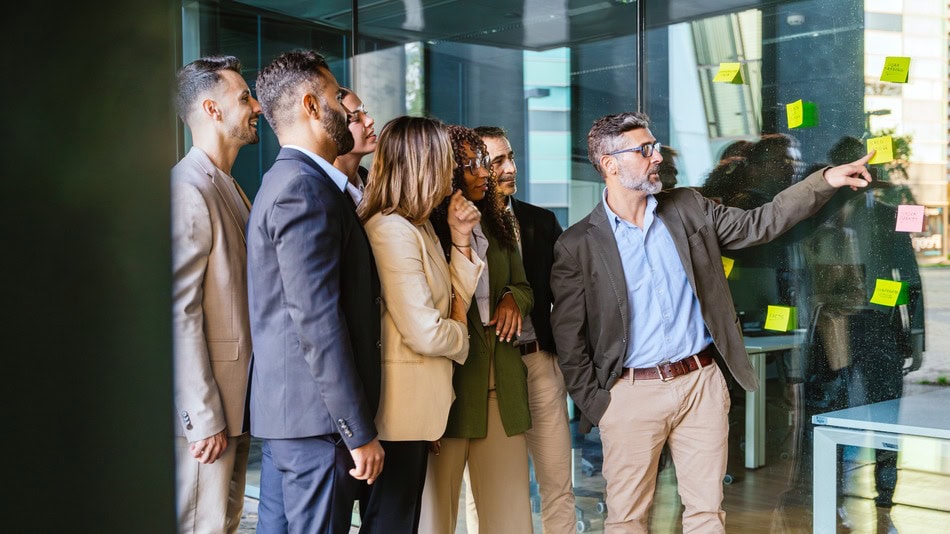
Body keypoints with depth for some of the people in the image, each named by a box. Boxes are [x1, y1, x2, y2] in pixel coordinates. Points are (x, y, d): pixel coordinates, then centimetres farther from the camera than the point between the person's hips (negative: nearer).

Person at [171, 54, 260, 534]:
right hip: (206, 406, -10)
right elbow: (180, 312, -20)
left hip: (238, 398, 10)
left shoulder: (229, 187, 15)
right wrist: (203, 417, -20)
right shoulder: (187, 189, -16)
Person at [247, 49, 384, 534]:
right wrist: (359, 433, -19)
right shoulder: (305, 189, -16)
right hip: (316, 415, -10)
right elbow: (318, 322, -22)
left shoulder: (285, 182, 17)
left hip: (282, 407, 10)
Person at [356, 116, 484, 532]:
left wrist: (460, 239, 2)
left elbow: (454, 302, 11)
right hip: (399, 405, -10)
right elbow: (426, 333, -23)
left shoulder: (418, 227, 12)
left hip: (418, 403, 10)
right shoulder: (392, 231, -20)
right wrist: (461, 332, -2)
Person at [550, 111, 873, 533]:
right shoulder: (577, 245, -5)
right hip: (632, 393, -3)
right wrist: (595, 406, -6)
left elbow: (759, 224, 10)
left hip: (702, 383, 4)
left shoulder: (688, 209, 7)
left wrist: (825, 180, 1)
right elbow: (569, 339, -3)